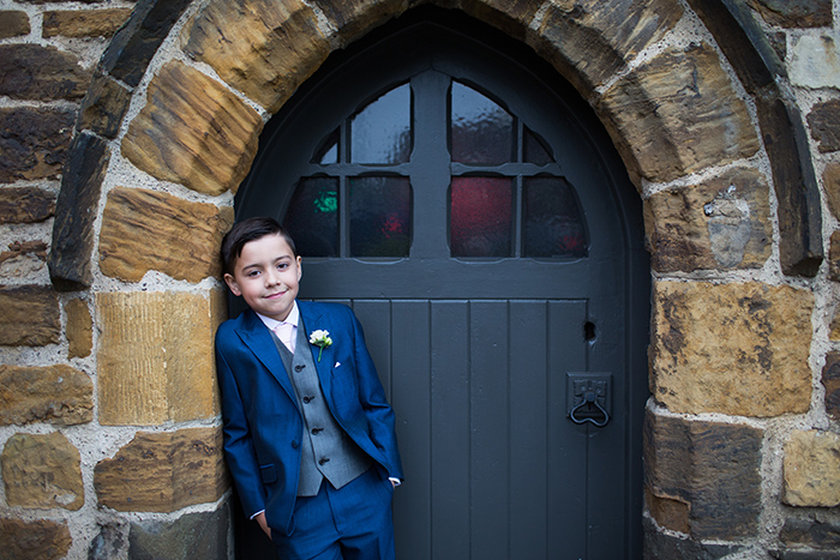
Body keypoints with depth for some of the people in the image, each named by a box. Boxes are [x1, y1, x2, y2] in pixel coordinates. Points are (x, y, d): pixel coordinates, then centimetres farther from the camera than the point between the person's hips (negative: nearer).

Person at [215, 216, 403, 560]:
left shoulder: (340, 320, 0)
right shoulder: (232, 342, -5)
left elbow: (375, 403, 5)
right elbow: (237, 433, 1)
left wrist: (390, 470, 5)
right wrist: (257, 505, 2)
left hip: (365, 493, 2)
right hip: (296, 510, -1)